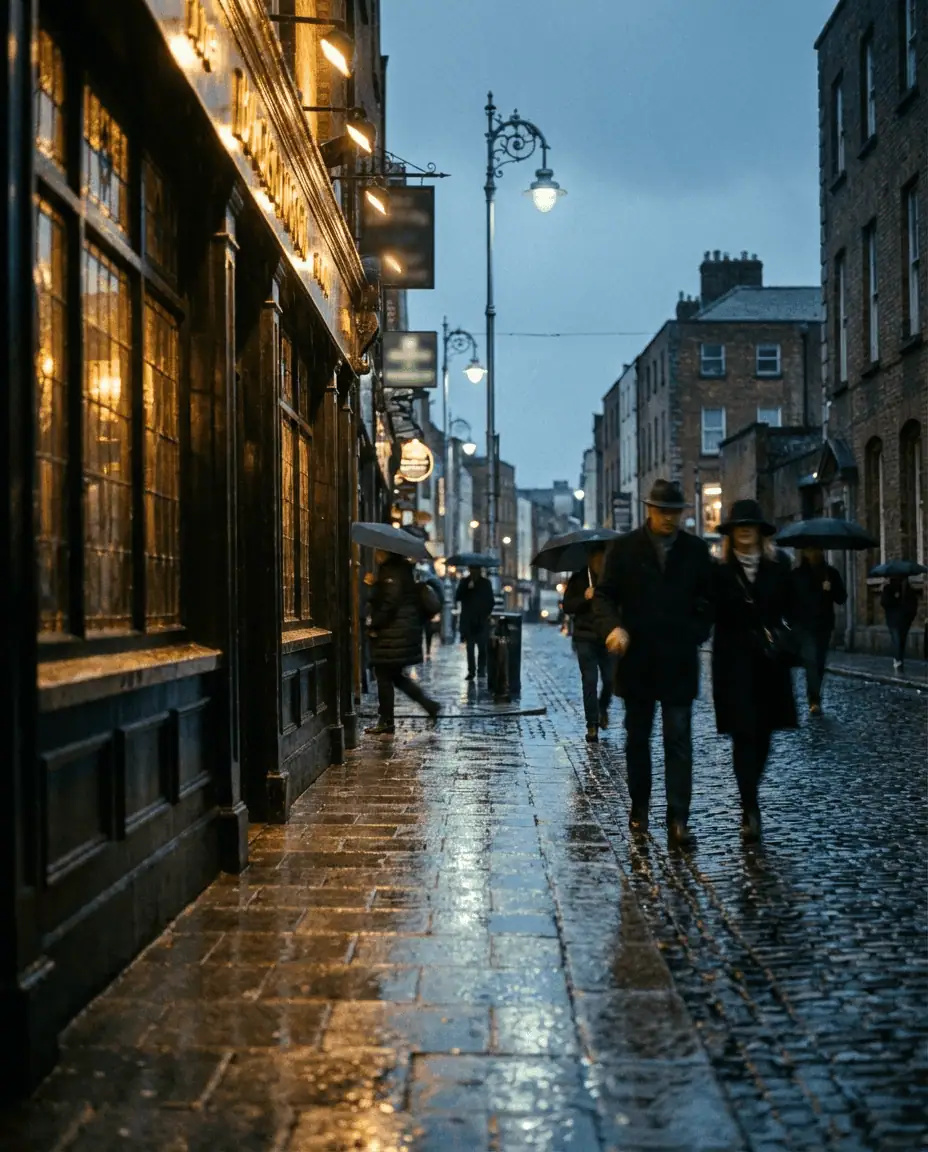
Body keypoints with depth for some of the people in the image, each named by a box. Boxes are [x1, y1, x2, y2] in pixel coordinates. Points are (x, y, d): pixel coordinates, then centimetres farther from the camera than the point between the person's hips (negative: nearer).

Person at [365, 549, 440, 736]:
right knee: (396, 675, 16)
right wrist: (375, 585, 11)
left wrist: (374, 627, -16)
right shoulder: (401, 570, 16)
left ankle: (386, 722, 3)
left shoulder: (392, 573, -15)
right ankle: (429, 704, 13)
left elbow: (389, 603, -23)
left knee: (384, 676, -2)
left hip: (392, 634, -10)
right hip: (404, 631, 10)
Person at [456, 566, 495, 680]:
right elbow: (458, 598, -6)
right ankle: (471, 670, 2)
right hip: (468, 620, 0)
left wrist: (488, 613, -4)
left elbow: (491, 601, 8)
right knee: (470, 647, 1)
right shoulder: (464, 583, 4)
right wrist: (467, 588, -18)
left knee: (482, 647, 0)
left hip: (482, 620, 0)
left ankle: (481, 669, 8)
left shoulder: (486, 583, 4)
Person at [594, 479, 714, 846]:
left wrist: (697, 634, -4)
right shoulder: (625, 548, 1)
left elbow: (708, 600, 11)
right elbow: (604, 594, 0)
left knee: (679, 741, -5)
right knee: (638, 738, 12)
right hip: (637, 659, 1)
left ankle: (678, 819, -5)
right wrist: (613, 626, -19)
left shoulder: (696, 550, 5)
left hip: (680, 661, 0)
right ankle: (639, 808, 26)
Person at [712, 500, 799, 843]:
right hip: (734, 661, -3)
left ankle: (749, 800, 29)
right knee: (744, 734, -8)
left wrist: (785, 637, -5)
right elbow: (711, 614, -3)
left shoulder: (779, 565, 4)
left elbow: (791, 608, 8)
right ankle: (750, 809, -8)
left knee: (762, 734, 9)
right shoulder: (720, 570, -2)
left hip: (771, 662, 3)